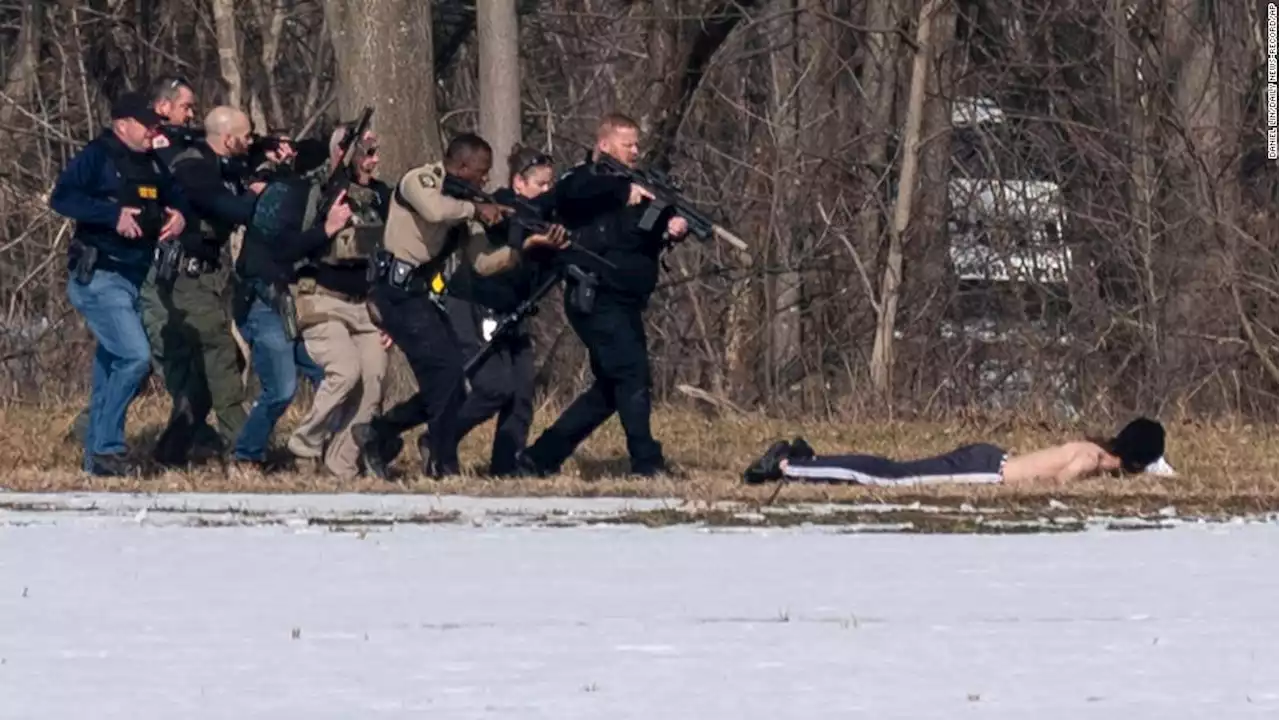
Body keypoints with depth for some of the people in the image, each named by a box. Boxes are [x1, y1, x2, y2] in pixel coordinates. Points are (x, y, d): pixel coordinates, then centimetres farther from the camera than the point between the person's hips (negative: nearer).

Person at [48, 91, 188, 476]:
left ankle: (97, 455, 18)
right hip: (98, 279, -8)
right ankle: (106, 449, -11)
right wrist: (114, 214, -29)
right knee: (135, 356, -18)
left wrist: (179, 214, 0)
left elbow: (174, 196, 24)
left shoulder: (151, 164, 12)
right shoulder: (96, 157, -11)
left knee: (112, 364, 11)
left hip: (132, 279, 8)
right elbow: (61, 197, -22)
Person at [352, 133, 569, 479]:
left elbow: (483, 262, 8)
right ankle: (443, 464, -9)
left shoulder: (462, 203, 14)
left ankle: (378, 433, 20)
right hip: (399, 290, -9)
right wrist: (476, 209, -16)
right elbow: (435, 210, -33)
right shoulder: (419, 180, -9)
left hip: (422, 294, 9)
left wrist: (528, 245, -5)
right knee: (447, 367, -16)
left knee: (447, 386, 6)